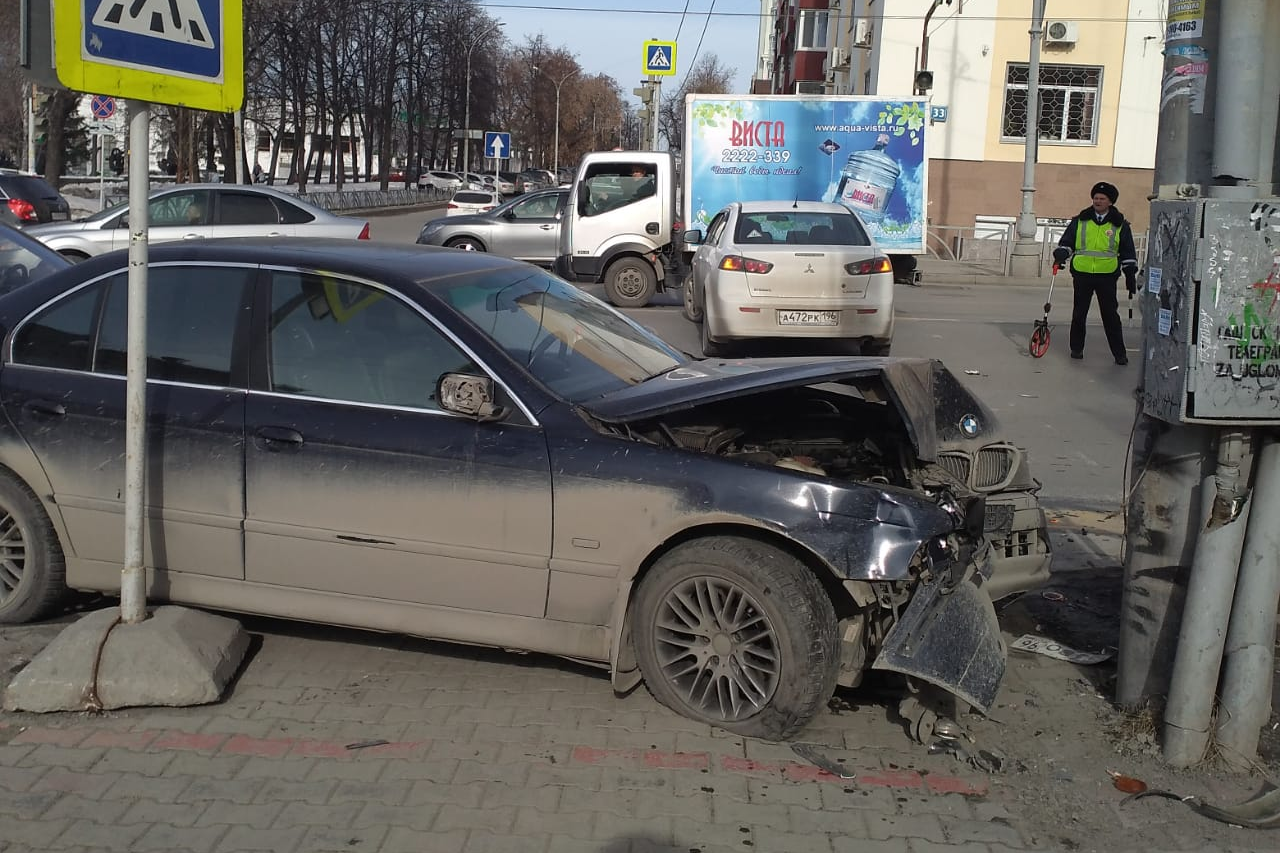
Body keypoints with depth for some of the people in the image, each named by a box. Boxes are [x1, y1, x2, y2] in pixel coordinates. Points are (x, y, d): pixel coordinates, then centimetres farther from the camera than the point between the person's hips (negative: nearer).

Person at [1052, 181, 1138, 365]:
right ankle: (1076, 348, 22)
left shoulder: (1120, 225, 5)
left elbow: (1128, 253, 8)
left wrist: (1130, 275, 4)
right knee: (1079, 313, 9)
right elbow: (1066, 241, 10)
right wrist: (1061, 255, -10)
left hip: (1107, 276, -2)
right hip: (1082, 274, 2)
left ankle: (1119, 353, 3)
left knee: (1110, 315, -2)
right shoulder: (1080, 221, 6)